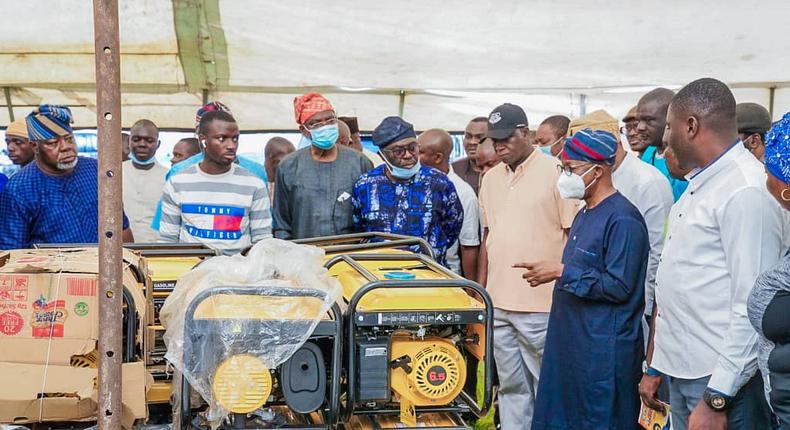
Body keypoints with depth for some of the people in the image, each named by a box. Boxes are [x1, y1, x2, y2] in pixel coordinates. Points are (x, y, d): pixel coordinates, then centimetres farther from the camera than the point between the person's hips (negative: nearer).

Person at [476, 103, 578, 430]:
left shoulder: (555, 172, -7)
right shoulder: (490, 178, 12)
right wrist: (480, 290, 16)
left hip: (541, 305, -6)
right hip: (498, 303, 6)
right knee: (510, 385, 13)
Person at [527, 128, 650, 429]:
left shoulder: (622, 218, -16)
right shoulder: (585, 215, 14)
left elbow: (618, 286, -22)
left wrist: (561, 272, -19)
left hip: (605, 351, -10)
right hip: (572, 342, 10)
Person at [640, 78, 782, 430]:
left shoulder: (746, 190, -16)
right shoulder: (698, 186, 13)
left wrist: (716, 400, -20)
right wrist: (655, 367, 18)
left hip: (722, 383, -8)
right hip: (681, 372, 8)